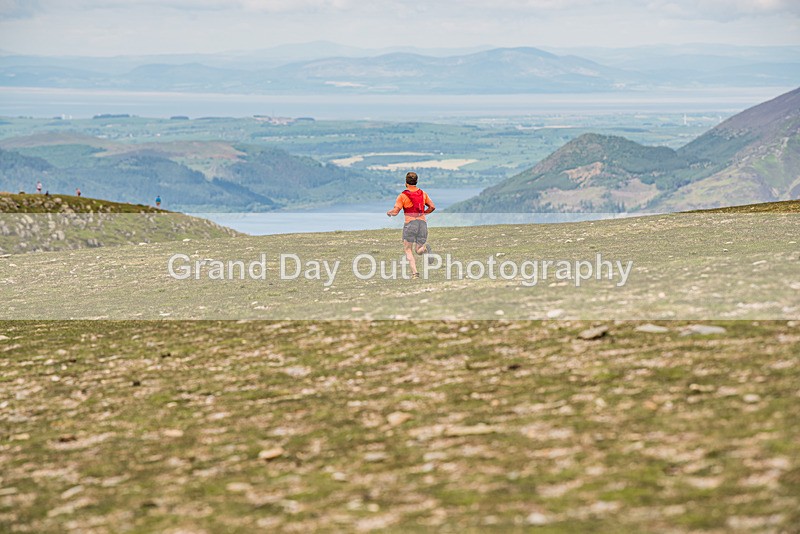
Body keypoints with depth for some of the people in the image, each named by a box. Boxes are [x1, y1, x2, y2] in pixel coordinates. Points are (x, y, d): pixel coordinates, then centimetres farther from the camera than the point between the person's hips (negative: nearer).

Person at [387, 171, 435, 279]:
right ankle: (424, 248, -27)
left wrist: (389, 212, 15)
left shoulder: (403, 196, -3)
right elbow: (432, 207, 8)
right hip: (423, 222, 3)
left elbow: (395, 211, -7)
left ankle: (414, 272, -11)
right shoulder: (423, 193, 10)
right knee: (419, 250, 11)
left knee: (408, 250, 7)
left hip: (410, 223, -3)